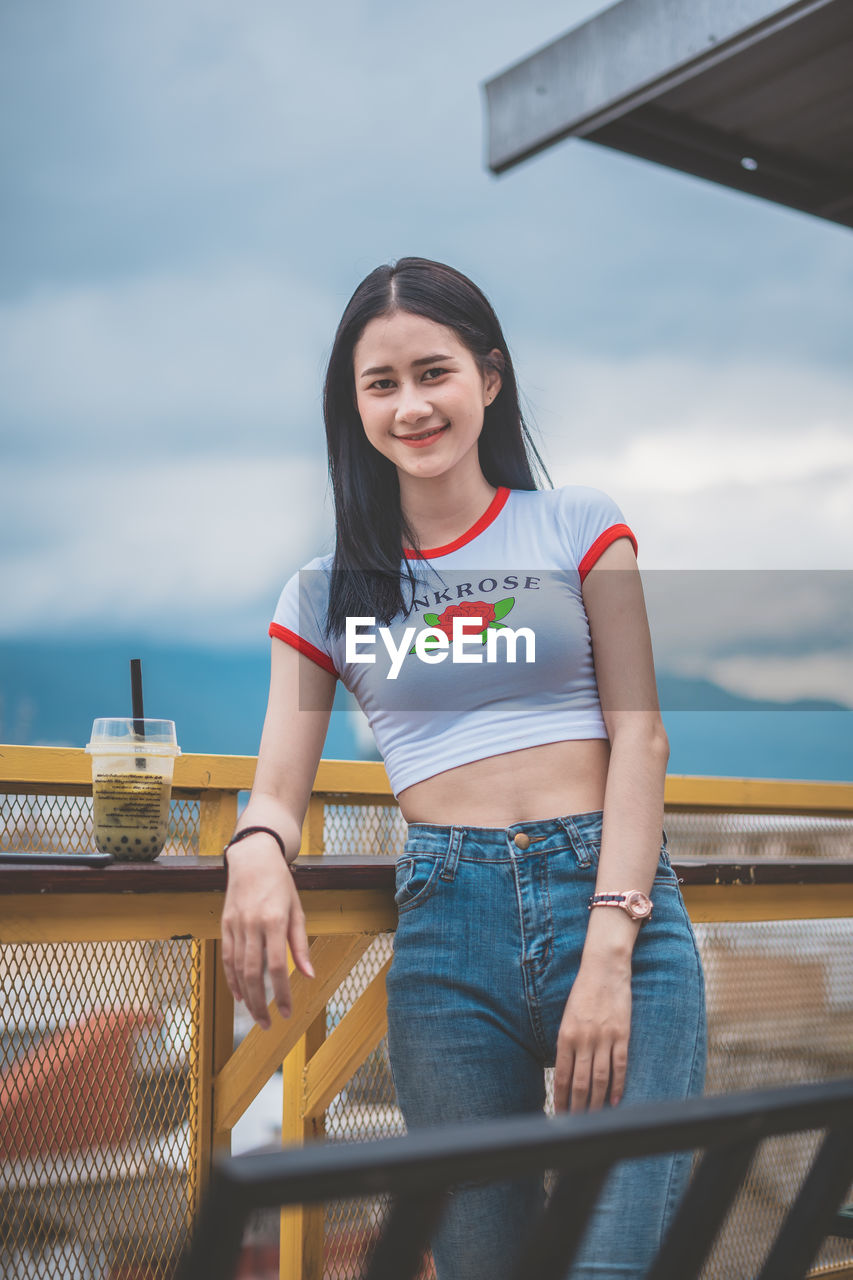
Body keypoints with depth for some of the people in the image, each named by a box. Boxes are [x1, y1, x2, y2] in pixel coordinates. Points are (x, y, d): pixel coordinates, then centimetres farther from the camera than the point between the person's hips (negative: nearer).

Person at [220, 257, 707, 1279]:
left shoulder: (578, 526, 8)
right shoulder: (328, 589, 13)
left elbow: (639, 736, 2)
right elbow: (278, 786, 8)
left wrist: (609, 946, -10)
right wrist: (256, 850, -17)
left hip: (614, 896, -1)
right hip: (444, 924, 2)